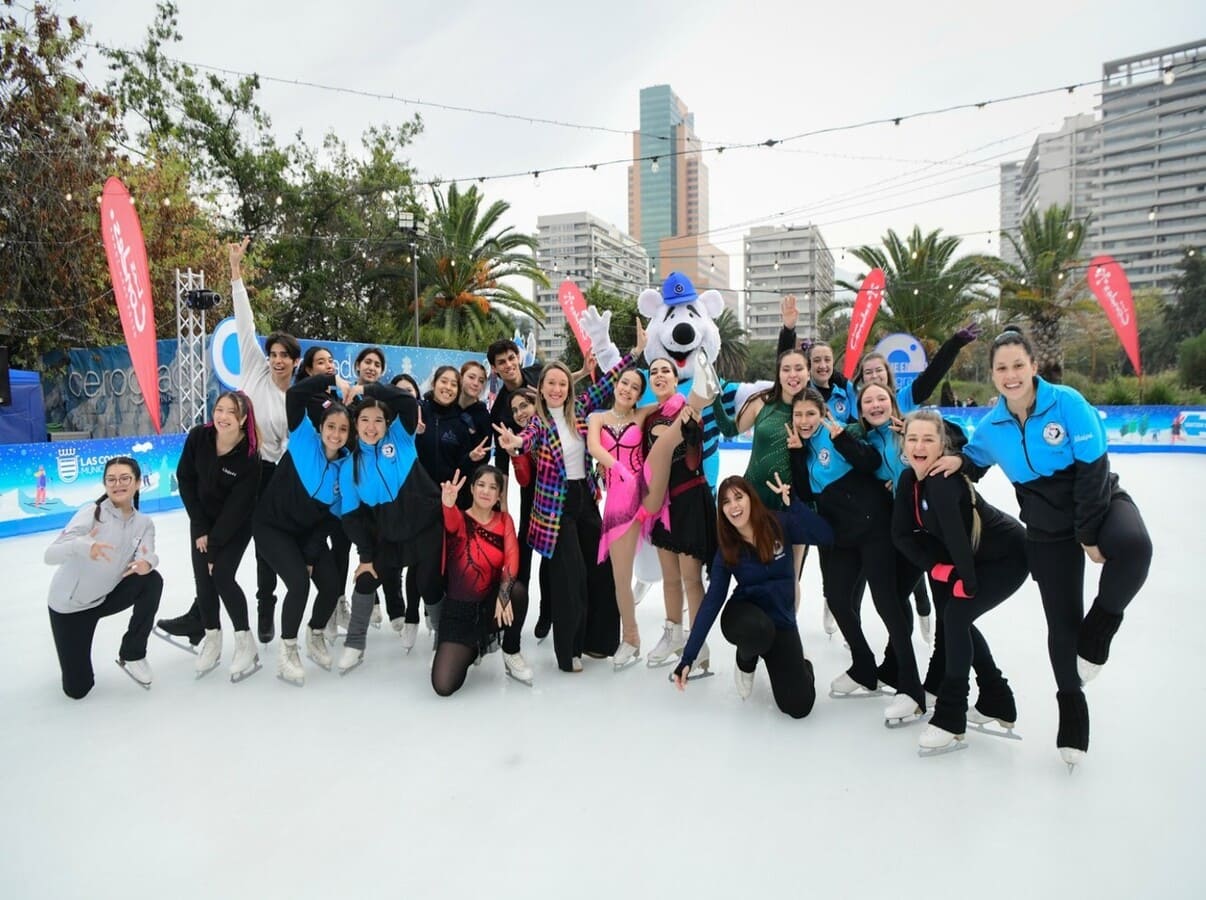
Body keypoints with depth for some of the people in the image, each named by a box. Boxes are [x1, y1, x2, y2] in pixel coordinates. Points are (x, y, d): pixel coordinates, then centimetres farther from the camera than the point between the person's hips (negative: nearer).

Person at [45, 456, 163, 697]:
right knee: (78, 688, -3)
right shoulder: (91, 514, -22)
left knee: (152, 580, -26)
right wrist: (82, 546, -55)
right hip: (68, 605, -4)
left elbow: (147, 556, -22)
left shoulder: (144, 523, -5)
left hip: (106, 597, 4)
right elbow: (50, 555, -33)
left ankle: (132, 655, -7)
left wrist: (147, 563, -48)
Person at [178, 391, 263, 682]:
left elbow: (236, 508, -22)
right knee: (203, 579, -1)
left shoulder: (249, 457, -28)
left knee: (222, 576, -15)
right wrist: (201, 528, -8)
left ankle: (246, 644, -4)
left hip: (237, 525, -4)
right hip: (203, 519, 4)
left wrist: (214, 545, -18)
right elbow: (185, 479, -6)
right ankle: (212, 639, 15)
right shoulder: (198, 437, -17)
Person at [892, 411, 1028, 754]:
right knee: (955, 619, 13)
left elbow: (956, 534, -35)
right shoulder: (908, 479, -7)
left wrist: (968, 582, -25)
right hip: (976, 557, 9)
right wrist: (939, 569, -16)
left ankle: (950, 719, -8)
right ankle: (997, 701, 32)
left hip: (1007, 556, -9)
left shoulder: (944, 480, -32)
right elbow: (901, 534, -7)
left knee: (955, 615, -18)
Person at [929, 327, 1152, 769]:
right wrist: (958, 461, -12)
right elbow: (976, 458, 12)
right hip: (1047, 527, 3)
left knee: (1134, 547, -38)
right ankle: (1072, 715, 24)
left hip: (1102, 503, -2)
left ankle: (1097, 634, -12)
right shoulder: (992, 425, -8)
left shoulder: (1067, 402, -18)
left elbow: (1093, 468, -18)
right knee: (1062, 620, 5)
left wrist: (1090, 534, -17)